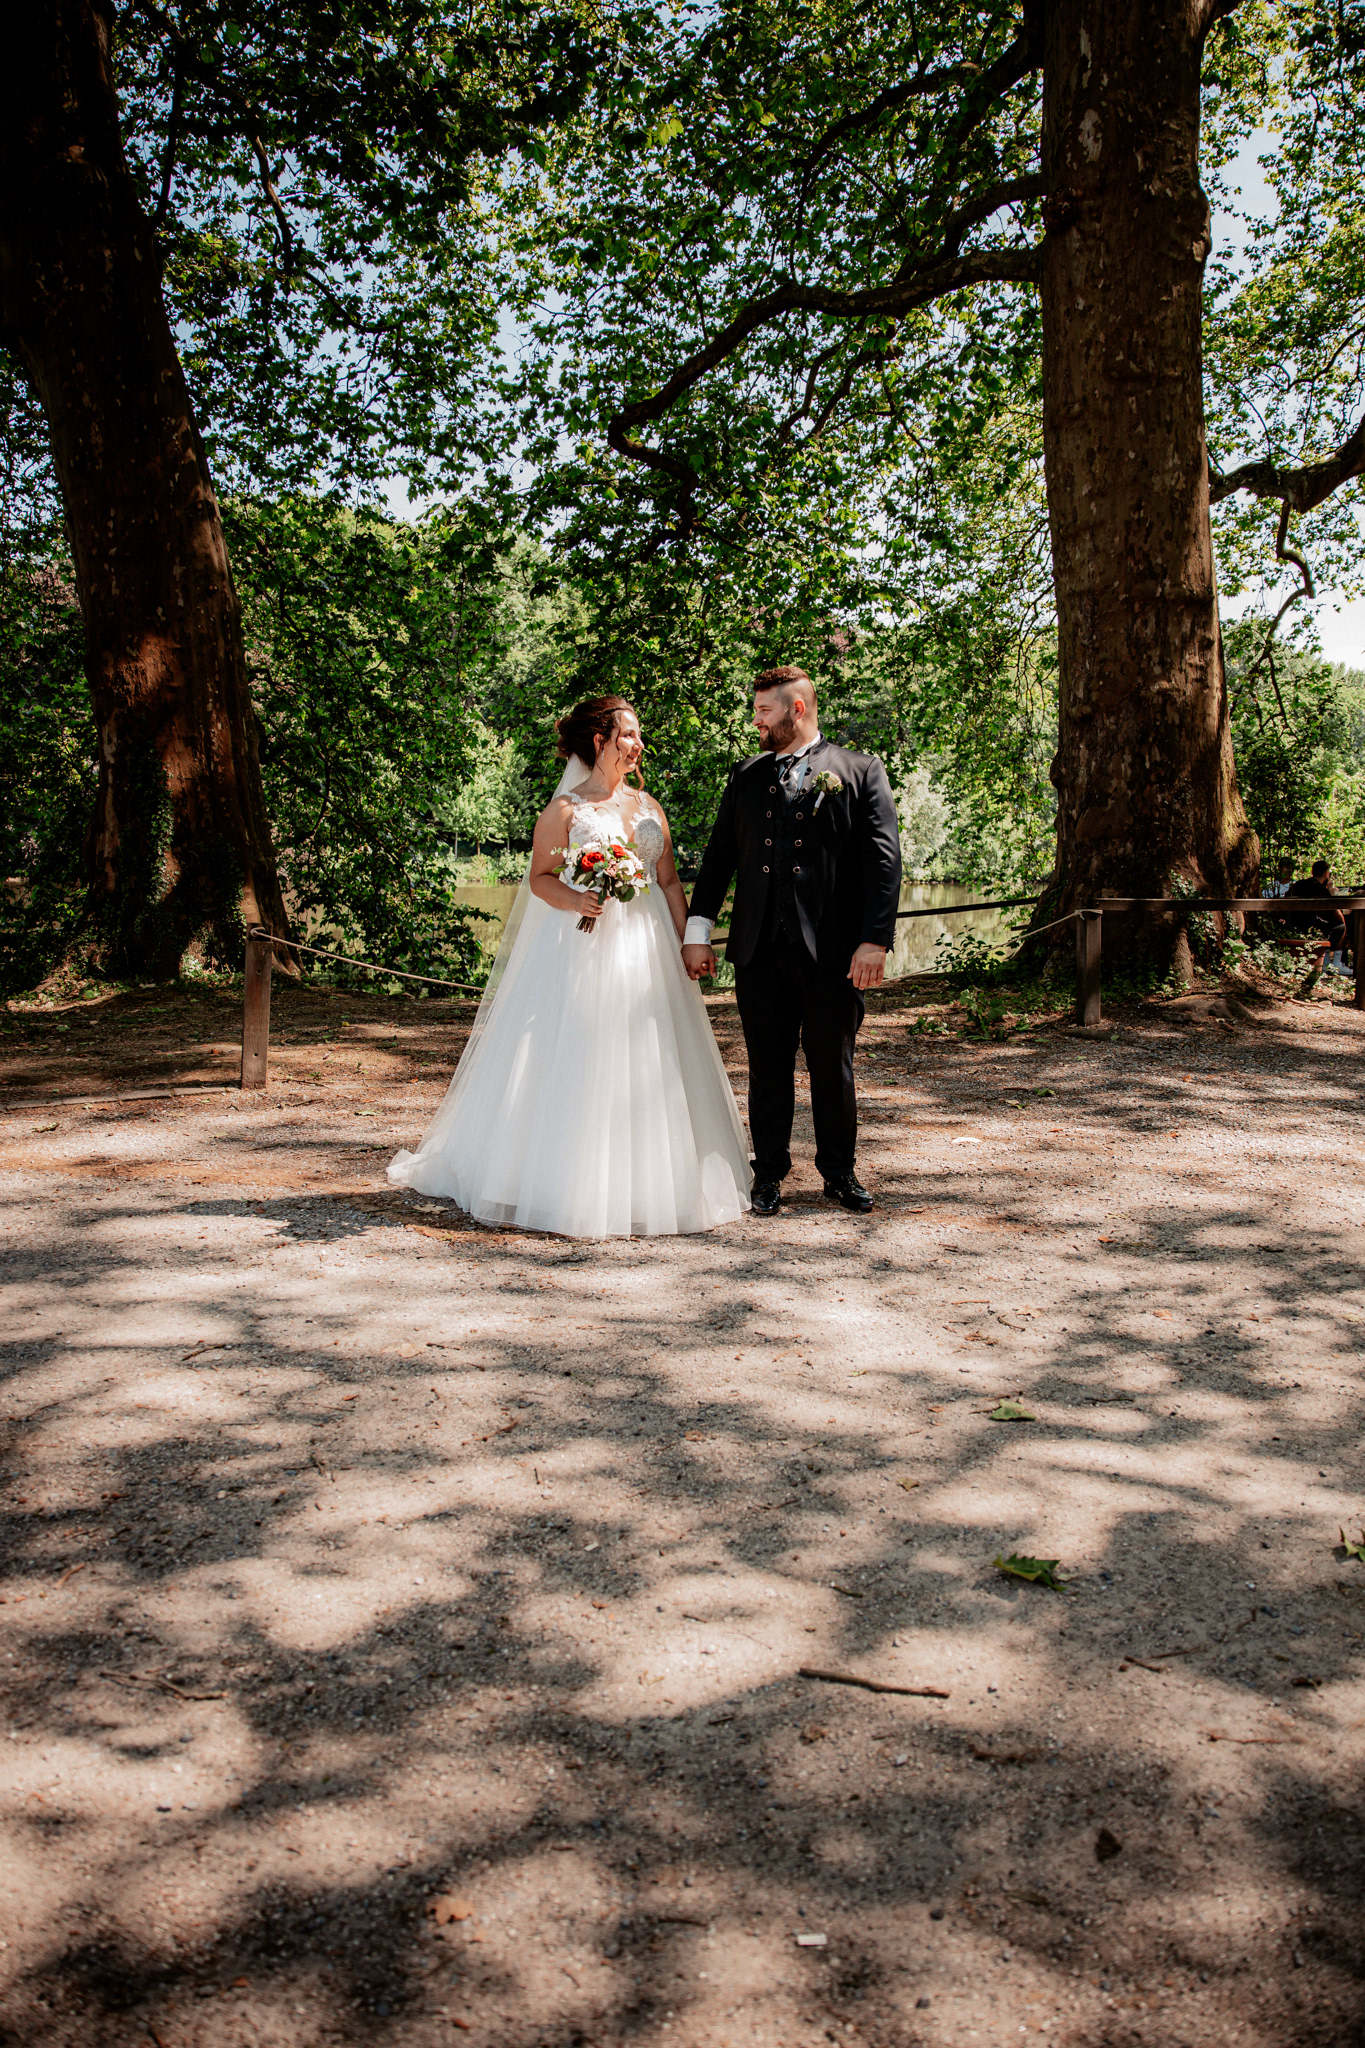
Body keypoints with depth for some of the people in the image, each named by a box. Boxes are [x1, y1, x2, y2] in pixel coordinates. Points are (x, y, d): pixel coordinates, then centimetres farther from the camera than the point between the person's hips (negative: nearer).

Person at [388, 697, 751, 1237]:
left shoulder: (648, 807, 15)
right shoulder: (565, 808, -1)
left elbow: (670, 880, 13)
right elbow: (540, 878, -4)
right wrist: (577, 901, -24)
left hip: (645, 950, 6)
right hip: (580, 949, -5)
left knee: (646, 1067, 5)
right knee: (575, 1065, -5)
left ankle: (639, 1186, 14)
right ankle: (570, 1187, 3)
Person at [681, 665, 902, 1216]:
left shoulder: (860, 772, 2)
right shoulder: (747, 777, 14)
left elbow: (883, 860, -4)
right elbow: (718, 856, 14)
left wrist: (875, 941, -13)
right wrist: (697, 932, 7)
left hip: (832, 951, -3)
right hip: (759, 949, 3)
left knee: (833, 1067, 7)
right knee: (768, 1068, 8)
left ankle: (839, 1172, 23)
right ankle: (769, 1174, 20)